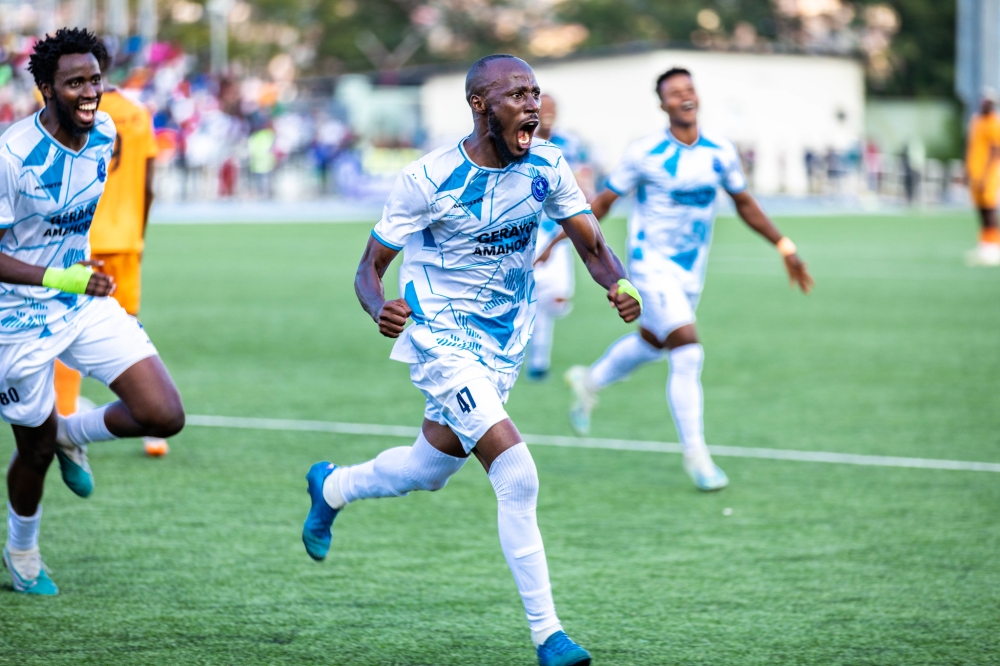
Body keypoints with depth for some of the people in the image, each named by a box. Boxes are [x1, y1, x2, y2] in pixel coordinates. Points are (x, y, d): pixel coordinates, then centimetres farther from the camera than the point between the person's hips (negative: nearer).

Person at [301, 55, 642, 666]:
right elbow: (370, 268, -11)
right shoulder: (429, 179, -19)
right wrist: (381, 308, -34)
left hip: (504, 343, 6)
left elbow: (593, 246, 2)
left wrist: (619, 284, -21)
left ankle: (332, 486, 53)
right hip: (441, 339, -6)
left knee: (431, 467, 22)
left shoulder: (546, 167, -6)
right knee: (517, 477, -20)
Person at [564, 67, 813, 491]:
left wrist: (784, 248, 8)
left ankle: (590, 382, 51)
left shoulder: (721, 153, -2)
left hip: (692, 268, 6)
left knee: (651, 343, 23)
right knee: (687, 353, -17)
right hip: (651, 264, -6)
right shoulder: (644, 154, -15)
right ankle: (695, 453, -8)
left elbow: (744, 204, 12)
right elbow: (604, 202, -5)